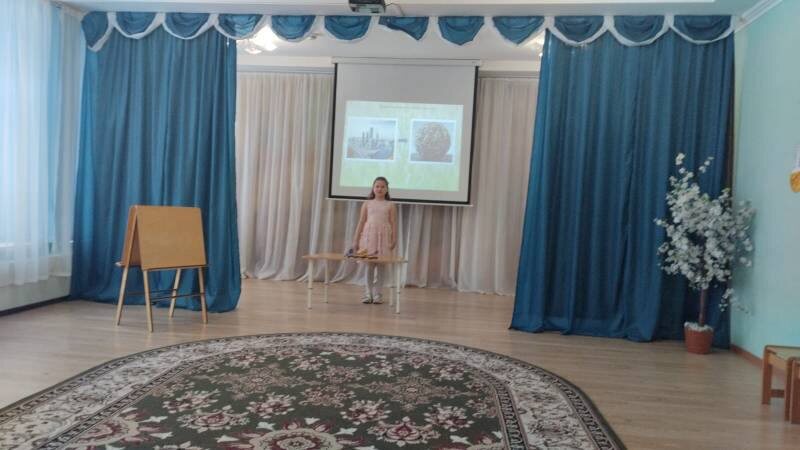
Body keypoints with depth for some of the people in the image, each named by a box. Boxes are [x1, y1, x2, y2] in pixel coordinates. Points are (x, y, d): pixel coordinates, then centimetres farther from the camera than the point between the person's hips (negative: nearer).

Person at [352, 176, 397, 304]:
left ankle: (377, 293, 10)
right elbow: (361, 222, 7)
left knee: (381, 265, 1)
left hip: (384, 237, 0)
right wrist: (356, 239, 4)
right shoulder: (367, 204, 9)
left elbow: (394, 223, 2)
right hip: (369, 236, 1)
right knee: (369, 265, 2)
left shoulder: (390, 205, 6)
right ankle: (368, 293, 11)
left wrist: (394, 239, -7)